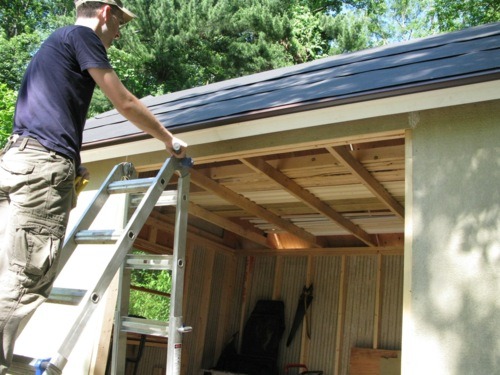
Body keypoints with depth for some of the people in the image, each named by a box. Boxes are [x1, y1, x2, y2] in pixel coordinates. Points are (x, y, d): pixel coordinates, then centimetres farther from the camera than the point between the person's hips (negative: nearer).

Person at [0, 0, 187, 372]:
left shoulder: (57, 41, 30)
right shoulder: (82, 35, 2)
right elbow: (126, 104, -1)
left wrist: (71, 164, 36)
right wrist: (169, 140, 11)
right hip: (43, 164, -9)